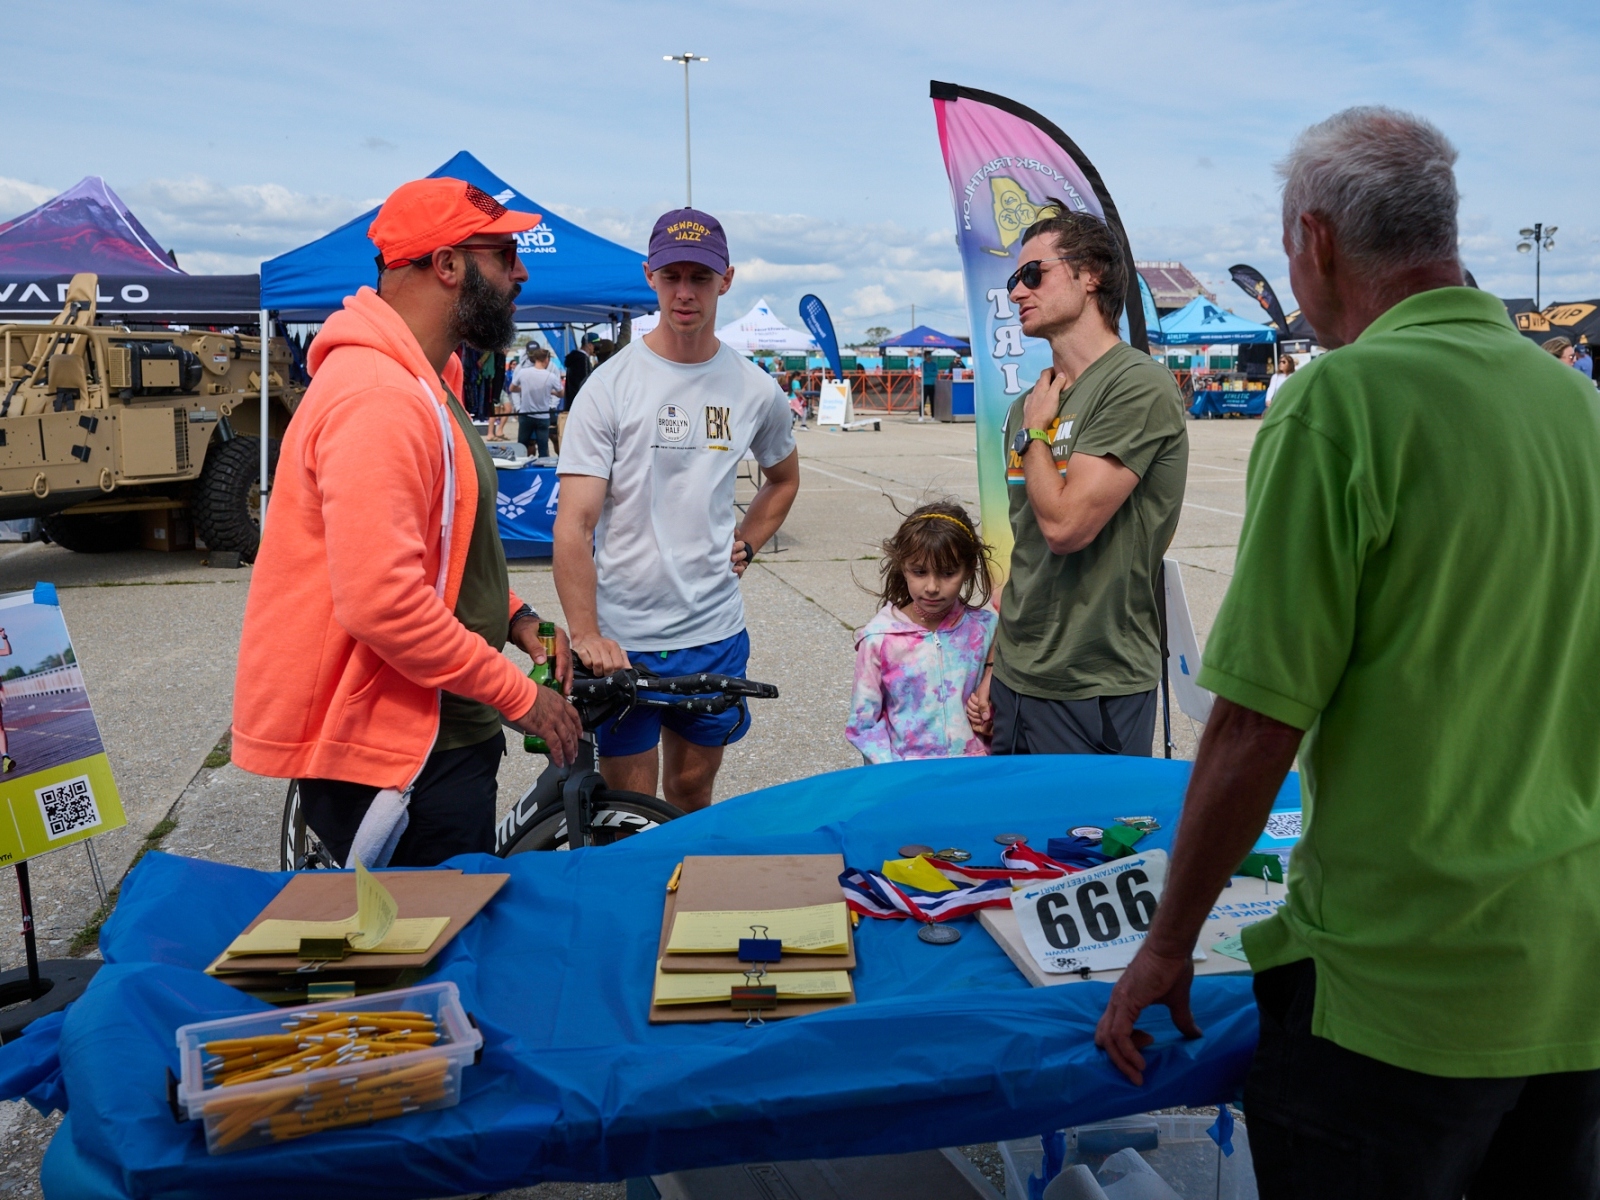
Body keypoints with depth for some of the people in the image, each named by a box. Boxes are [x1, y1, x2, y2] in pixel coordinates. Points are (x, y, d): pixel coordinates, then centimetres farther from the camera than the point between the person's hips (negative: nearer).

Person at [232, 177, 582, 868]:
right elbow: (381, 603, -30)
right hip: (393, 757, -10)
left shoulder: (424, 383, 13)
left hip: (441, 730, 10)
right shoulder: (377, 397, -23)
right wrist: (517, 695, -20)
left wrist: (515, 617, 8)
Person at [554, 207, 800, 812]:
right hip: (621, 638, -3)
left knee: (692, 793, 18)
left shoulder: (755, 389, 4)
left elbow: (784, 478, 25)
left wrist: (745, 544, 8)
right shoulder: (610, 385, -7)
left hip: (715, 632, 3)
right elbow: (573, 524, -12)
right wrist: (585, 635, -23)